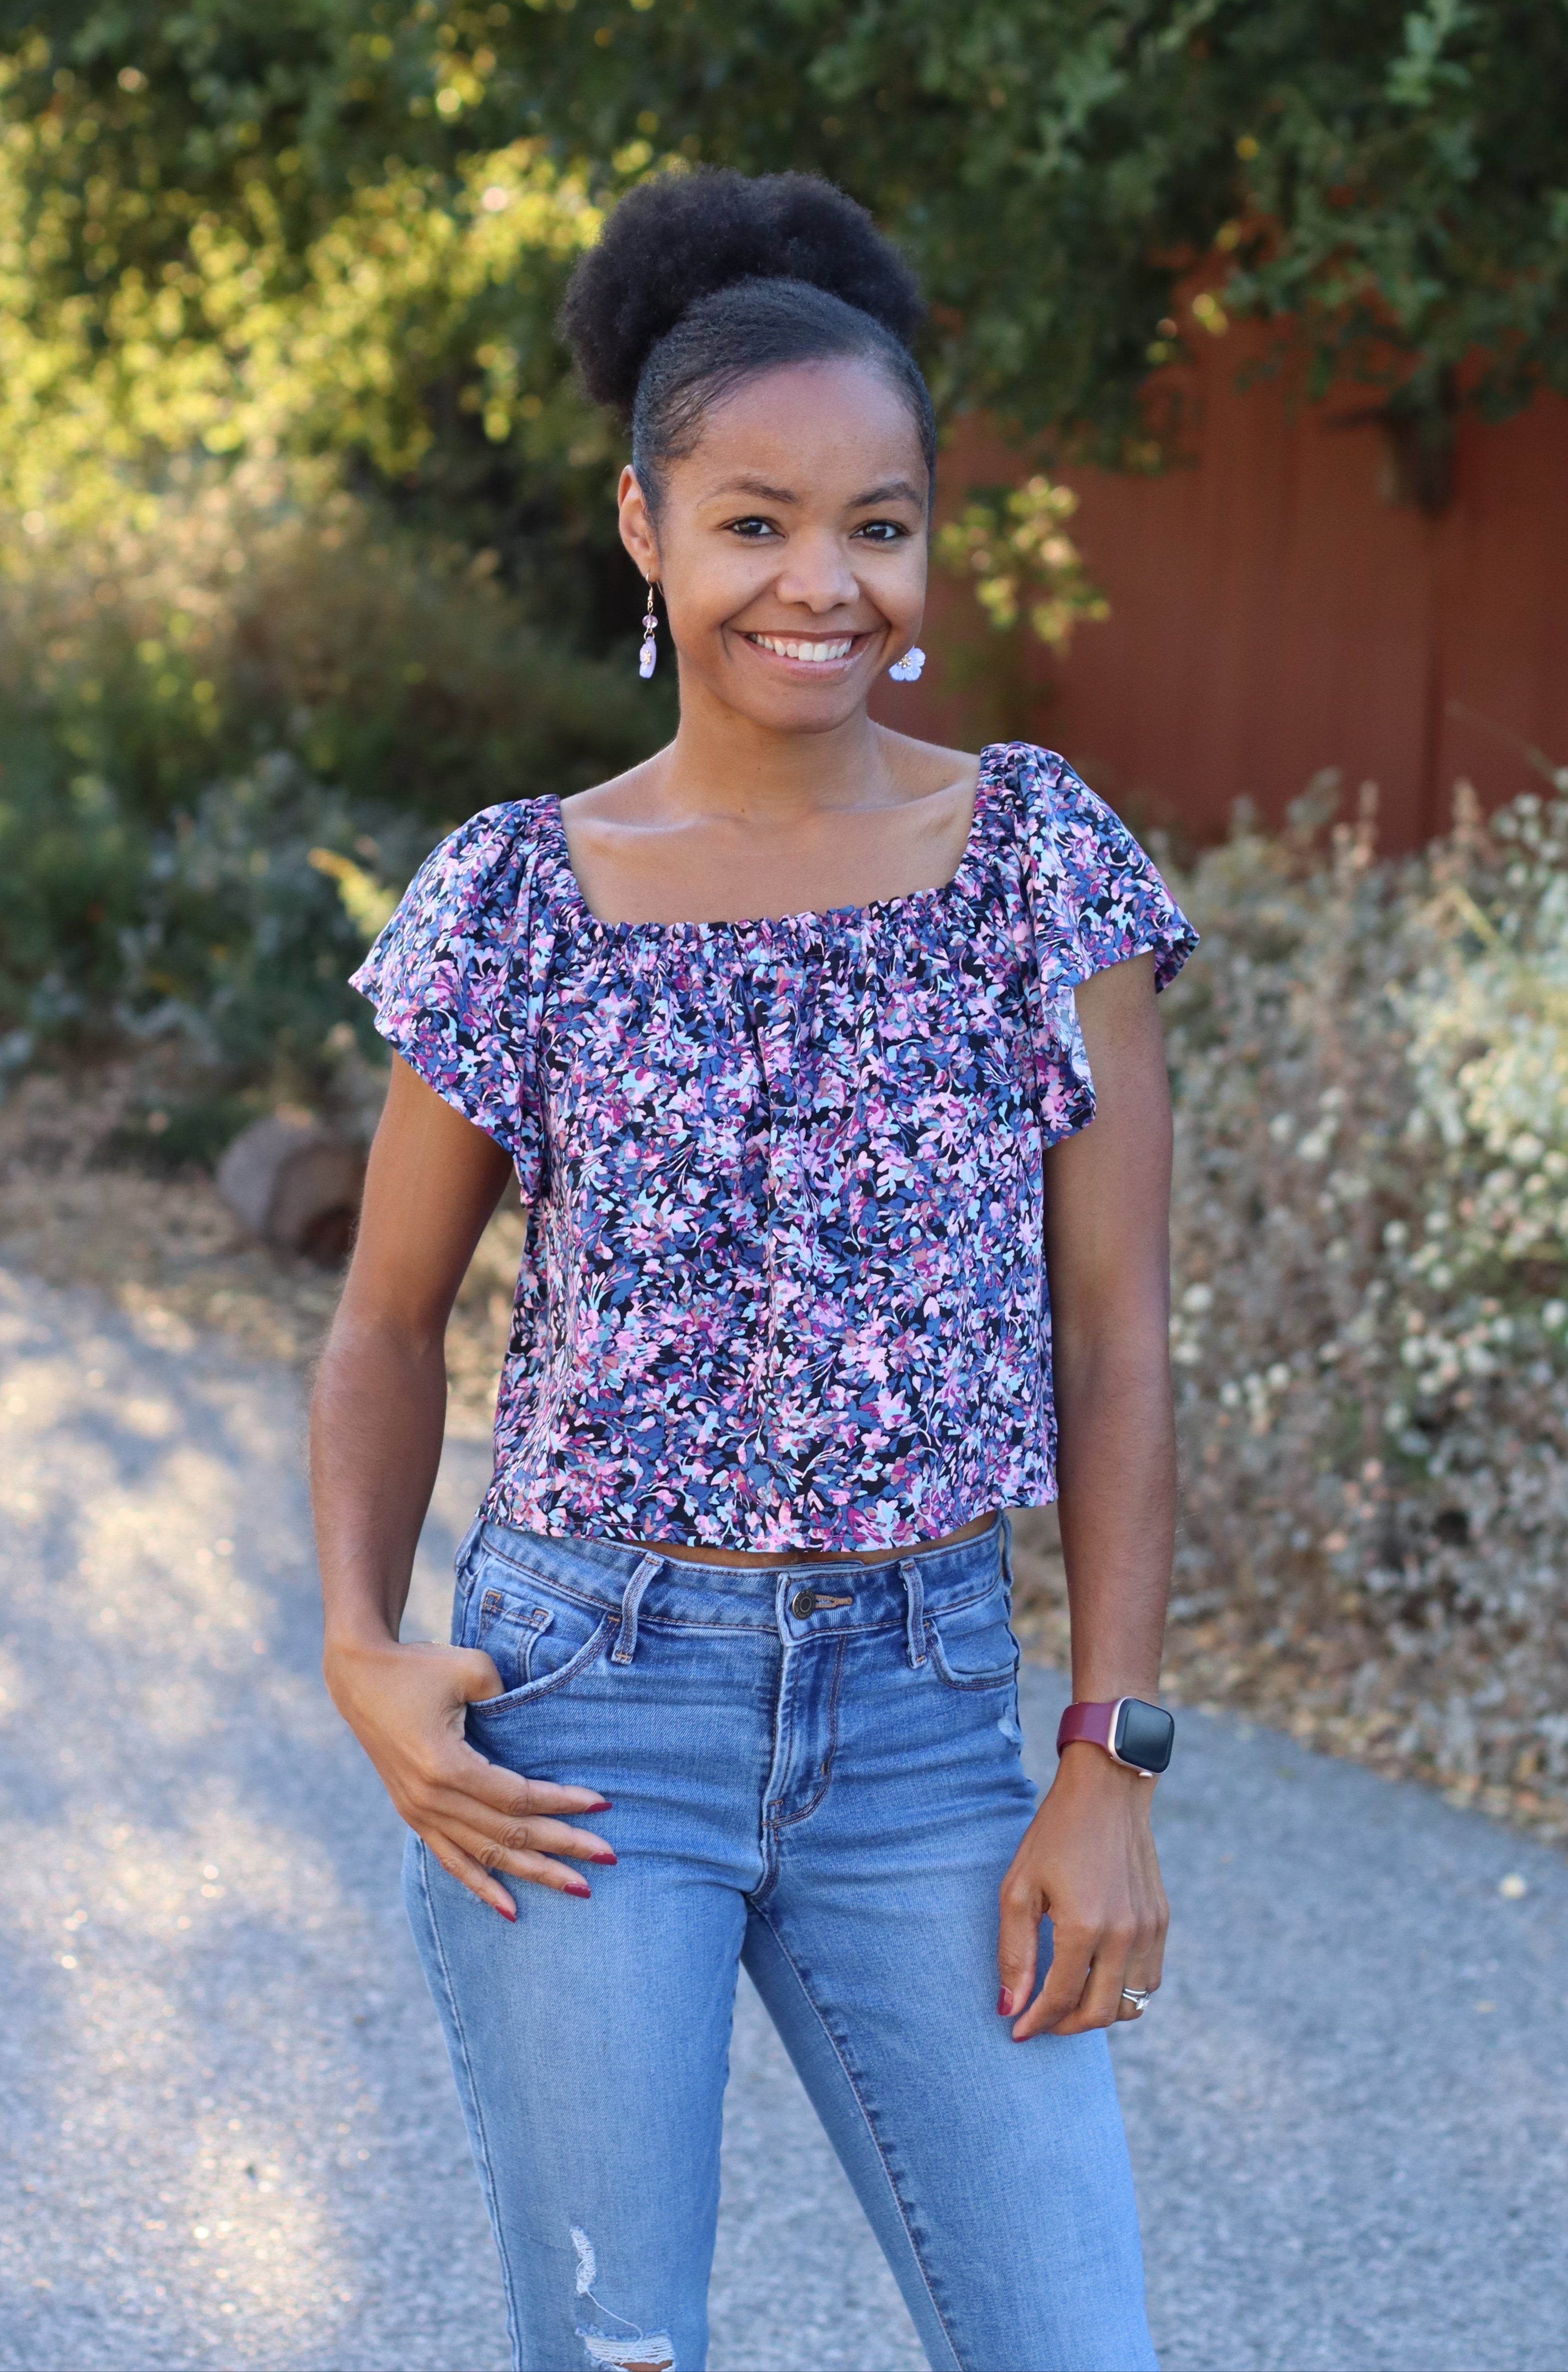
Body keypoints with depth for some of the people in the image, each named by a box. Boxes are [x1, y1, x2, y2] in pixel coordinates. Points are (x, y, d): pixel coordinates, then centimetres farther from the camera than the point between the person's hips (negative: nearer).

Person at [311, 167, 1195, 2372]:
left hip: (927, 1711, 1)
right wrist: (364, 1653, -7)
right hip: (584, 1705, -1)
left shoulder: (1047, 858, -1)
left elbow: (1114, 1335, 0)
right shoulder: (518, 898, -2)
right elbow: (393, 1316, 8)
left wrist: (1111, 1765, -3)